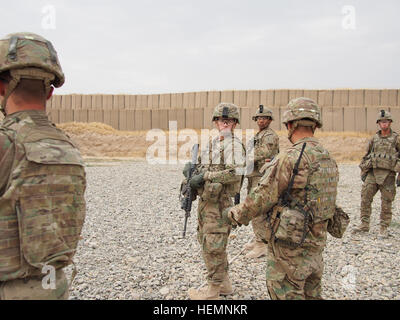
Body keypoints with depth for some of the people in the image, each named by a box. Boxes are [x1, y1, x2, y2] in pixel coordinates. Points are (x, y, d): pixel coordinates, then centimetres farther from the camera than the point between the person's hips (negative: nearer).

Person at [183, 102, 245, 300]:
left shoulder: (234, 144, -12)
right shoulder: (213, 143, 16)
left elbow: (236, 172, -26)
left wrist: (205, 176, -23)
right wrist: (192, 169, 3)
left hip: (219, 202, -9)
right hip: (205, 199, 9)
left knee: (213, 246, -2)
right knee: (205, 241, 18)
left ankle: (213, 291, 13)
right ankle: (224, 283, 32)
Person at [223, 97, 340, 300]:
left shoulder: (290, 158, -21)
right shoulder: (328, 159, 6)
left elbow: (262, 198, -17)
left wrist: (233, 215, -3)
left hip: (289, 247, -8)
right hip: (316, 245, 8)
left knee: (286, 295, 6)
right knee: (311, 294, 21)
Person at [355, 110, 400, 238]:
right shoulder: (374, 139, 10)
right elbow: (366, 156, 16)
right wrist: (363, 172, 10)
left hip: (388, 174, -3)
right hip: (372, 173, 3)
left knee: (386, 202, 2)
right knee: (365, 198, -1)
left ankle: (384, 228, 14)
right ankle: (364, 225, 10)